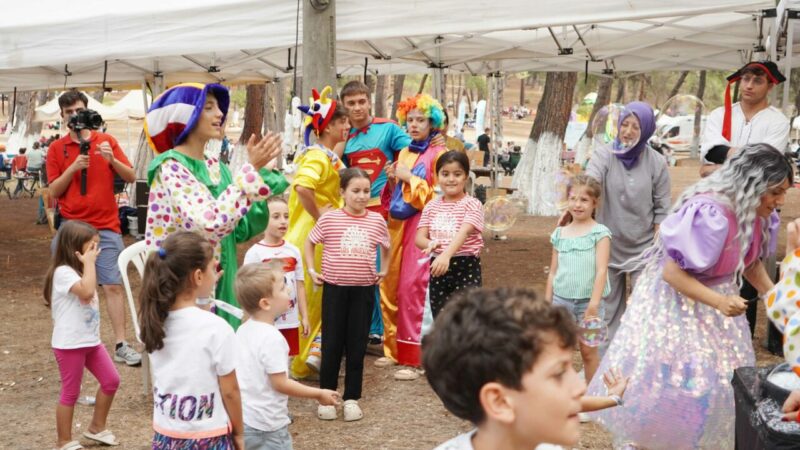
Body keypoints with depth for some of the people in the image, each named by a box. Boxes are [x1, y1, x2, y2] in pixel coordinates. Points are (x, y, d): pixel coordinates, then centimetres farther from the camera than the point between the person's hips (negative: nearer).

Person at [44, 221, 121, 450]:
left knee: (111, 380, 10)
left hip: (90, 340, 9)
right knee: (70, 392, 2)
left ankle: (96, 427, 28)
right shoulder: (63, 272, -19)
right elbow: (87, 291, -35)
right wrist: (89, 263, -27)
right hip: (70, 344, -9)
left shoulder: (80, 271, 13)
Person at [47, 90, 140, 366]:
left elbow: (131, 177, 2)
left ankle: (121, 346, -3)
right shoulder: (57, 148, 6)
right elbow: (53, 191, 1)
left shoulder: (106, 141, 5)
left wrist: (112, 160, -16)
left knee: (113, 285, -4)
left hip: (105, 227, -1)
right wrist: (73, 167, -13)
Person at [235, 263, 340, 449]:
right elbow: (280, 383, -20)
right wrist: (319, 394, -11)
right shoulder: (272, 338, -23)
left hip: (240, 419, 8)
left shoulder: (243, 330, 3)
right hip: (266, 425, -8)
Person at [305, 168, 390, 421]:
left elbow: (386, 246, 21)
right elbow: (310, 243, 9)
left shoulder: (377, 221, 2)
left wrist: (384, 270, 15)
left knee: (357, 345, 7)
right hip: (334, 288, -2)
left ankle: (351, 398, 17)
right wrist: (311, 271, 3)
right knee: (332, 344, 5)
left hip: (364, 289, 2)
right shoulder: (329, 219, -5)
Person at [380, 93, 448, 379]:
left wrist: (409, 178, -11)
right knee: (389, 287, 6)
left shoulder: (438, 154, -3)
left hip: (421, 227, -7)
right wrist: (392, 180, 1)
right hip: (396, 225, 7)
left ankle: (413, 358, -4)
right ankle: (394, 349, 19)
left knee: (412, 289, -10)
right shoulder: (403, 153, 17)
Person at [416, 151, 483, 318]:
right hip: (438, 268, 5)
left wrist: (446, 255, -39)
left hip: (466, 268, -5)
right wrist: (430, 244, -23)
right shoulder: (431, 206, 9)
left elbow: (464, 232, -22)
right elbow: (419, 237, 2)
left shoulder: (472, 204, -6)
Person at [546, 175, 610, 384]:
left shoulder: (600, 233, -5)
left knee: (588, 350, 6)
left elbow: (601, 270, -11)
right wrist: (547, 302, 10)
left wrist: (594, 303, -17)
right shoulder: (560, 234, 8)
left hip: (587, 301, -4)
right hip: (561, 300, 4)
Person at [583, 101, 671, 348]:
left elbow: (663, 209, 0)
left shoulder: (656, 163, -3)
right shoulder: (604, 155, -5)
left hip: (644, 247, -1)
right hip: (610, 245, 1)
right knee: (609, 306, 12)